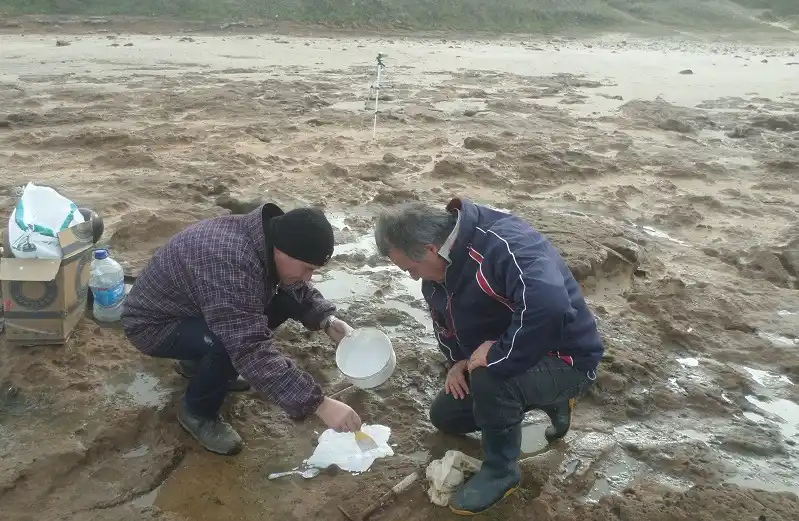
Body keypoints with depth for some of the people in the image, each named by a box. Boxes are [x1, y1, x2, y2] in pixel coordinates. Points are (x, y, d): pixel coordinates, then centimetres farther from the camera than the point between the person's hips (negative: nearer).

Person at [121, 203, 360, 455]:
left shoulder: (268, 239, -12)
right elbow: (252, 352, -43)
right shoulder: (231, 264, -39)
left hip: (196, 306, 8)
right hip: (152, 323, -8)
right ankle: (197, 413, -3)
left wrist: (329, 321, -14)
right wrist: (319, 404, -41)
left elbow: (298, 290, 5)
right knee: (234, 346, -33)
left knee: (283, 301, -3)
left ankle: (204, 361, 15)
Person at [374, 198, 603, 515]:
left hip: (564, 360, -9)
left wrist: (498, 355, -38)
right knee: (444, 416, 13)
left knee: (489, 379, -37)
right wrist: (459, 360, -1)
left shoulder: (503, 246, -35)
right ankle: (547, 399, 20)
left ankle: (502, 470, -9)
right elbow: (445, 319, 15)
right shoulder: (439, 267, -4)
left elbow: (549, 308, -51)